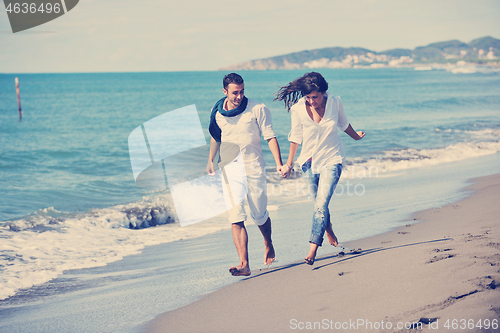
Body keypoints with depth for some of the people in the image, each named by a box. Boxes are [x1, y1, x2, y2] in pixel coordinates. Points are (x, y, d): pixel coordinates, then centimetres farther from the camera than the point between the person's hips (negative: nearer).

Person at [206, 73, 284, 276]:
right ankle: (244, 264, -13)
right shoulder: (217, 113, 4)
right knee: (236, 219, -9)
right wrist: (210, 161, 21)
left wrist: (279, 163, -15)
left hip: (253, 169, -2)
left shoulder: (257, 109, -6)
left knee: (259, 216, 8)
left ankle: (268, 245, 39)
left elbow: (270, 137, -5)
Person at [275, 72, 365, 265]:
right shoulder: (298, 109, -14)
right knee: (320, 204, 14)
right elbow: (295, 138, 0)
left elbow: (343, 123, 10)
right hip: (310, 161, 1)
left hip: (332, 159, -1)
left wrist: (356, 136, 27)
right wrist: (289, 164, 8)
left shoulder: (335, 103, -12)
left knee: (321, 204, -14)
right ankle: (328, 230, 45)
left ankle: (313, 249, -13)